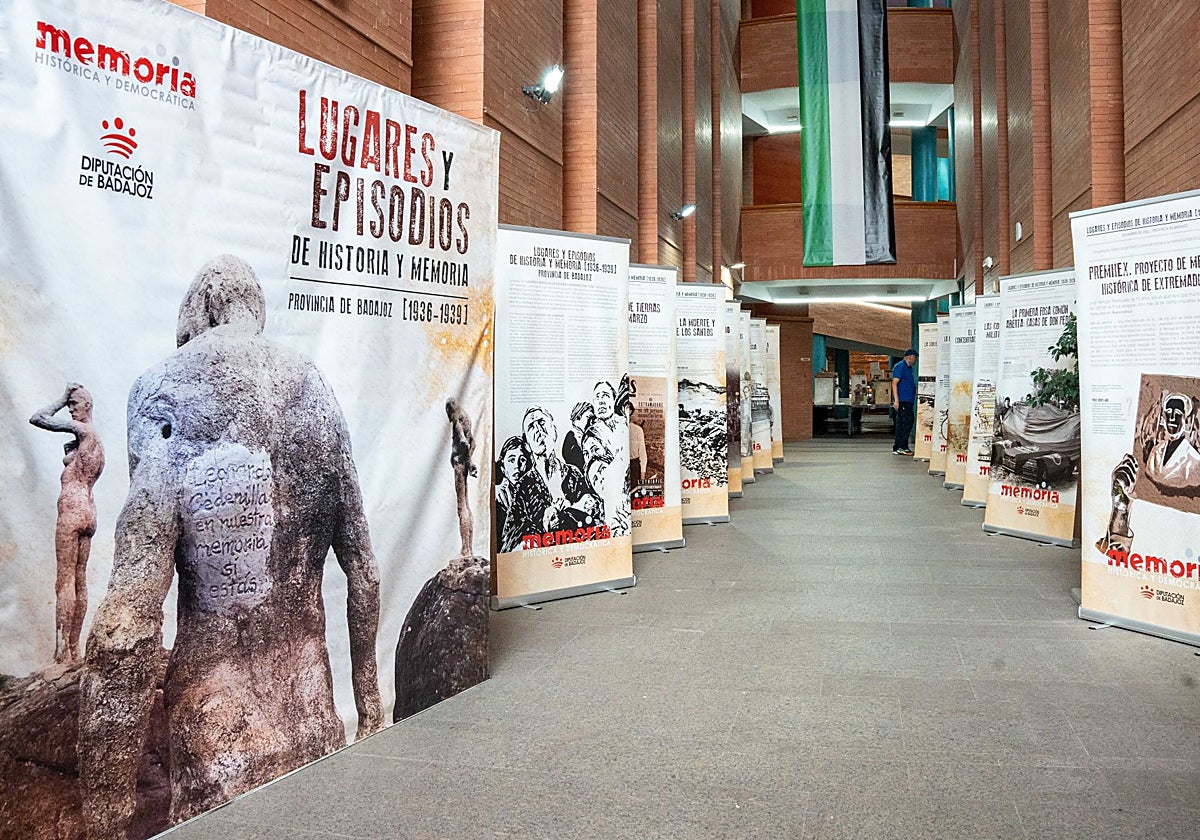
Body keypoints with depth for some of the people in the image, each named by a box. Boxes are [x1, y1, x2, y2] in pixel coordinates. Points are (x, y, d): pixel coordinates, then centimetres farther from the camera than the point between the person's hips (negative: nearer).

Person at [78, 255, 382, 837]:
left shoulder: (165, 394, -11)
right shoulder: (315, 392, 1)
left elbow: (127, 625, -18)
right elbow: (363, 571, 7)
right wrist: (369, 705, 19)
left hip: (218, 730, -4)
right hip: (310, 709, 4)